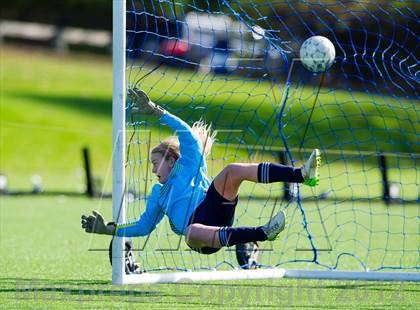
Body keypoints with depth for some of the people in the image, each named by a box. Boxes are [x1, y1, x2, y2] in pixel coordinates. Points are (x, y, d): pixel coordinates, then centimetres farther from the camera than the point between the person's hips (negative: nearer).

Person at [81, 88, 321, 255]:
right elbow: (144, 226, 39)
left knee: (233, 170, -29)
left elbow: (187, 133, 10)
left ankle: (302, 174, -39)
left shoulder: (188, 165, 25)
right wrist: (109, 229, 32)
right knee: (192, 234, -43)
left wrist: (155, 111, 6)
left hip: (211, 207, -1)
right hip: (195, 226, 1)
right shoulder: (158, 192, 39)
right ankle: (262, 233, -57)